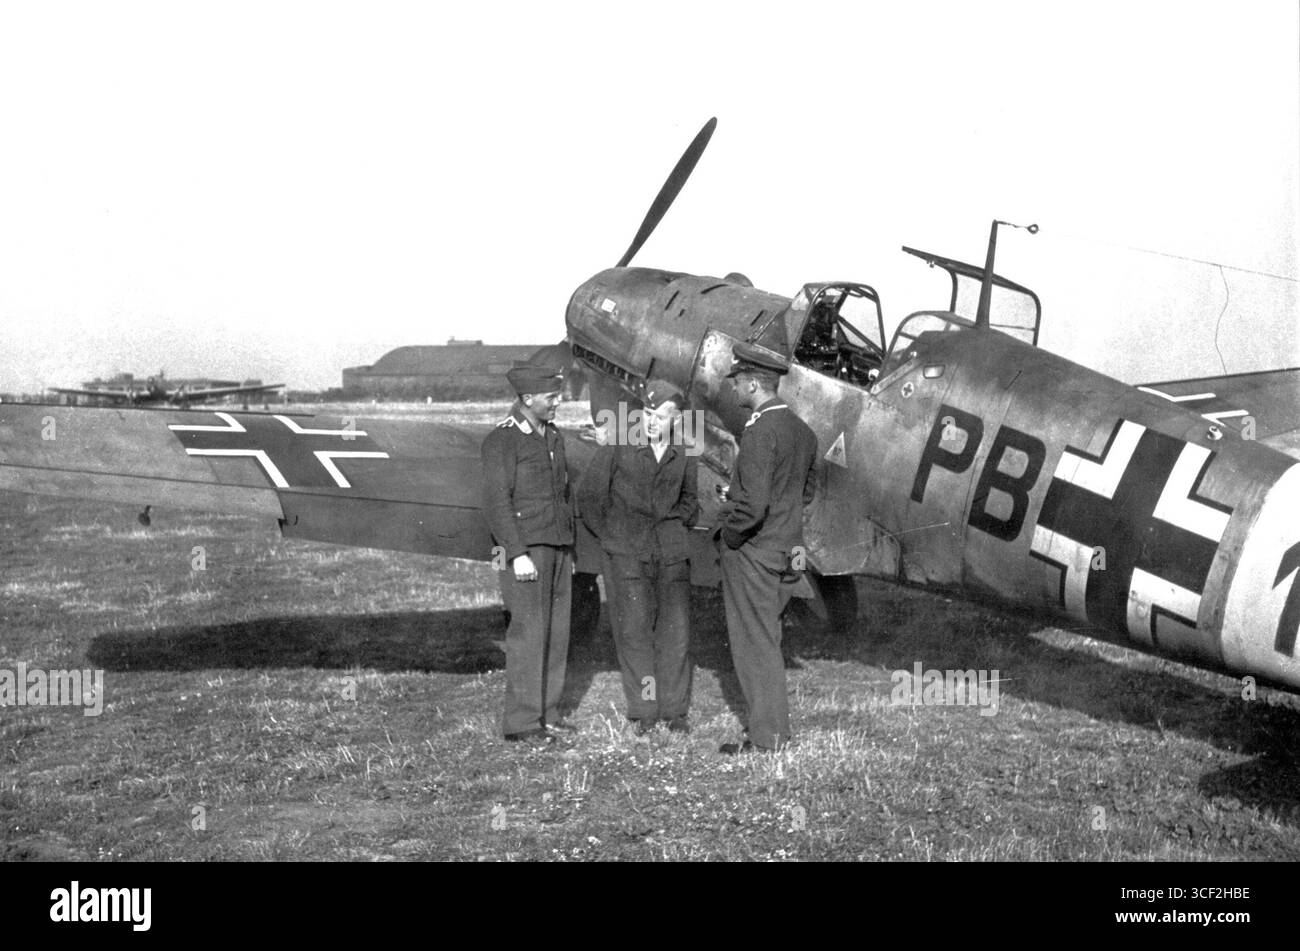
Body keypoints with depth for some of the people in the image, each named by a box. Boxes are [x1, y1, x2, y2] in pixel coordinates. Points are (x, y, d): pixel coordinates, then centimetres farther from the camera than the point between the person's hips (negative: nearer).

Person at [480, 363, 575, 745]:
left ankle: (547, 712, 16)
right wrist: (517, 554, -19)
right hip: (525, 548, -7)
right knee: (529, 631, -8)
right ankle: (522, 721, -3)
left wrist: (570, 548, 18)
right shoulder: (502, 440, -8)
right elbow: (496, 501, -13)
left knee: (557, 631, 7)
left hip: (559, 547, 8)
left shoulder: (553, 436, 16)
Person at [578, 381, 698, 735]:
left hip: (671, 550, 3)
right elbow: (589, 493, 3)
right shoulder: (618, 446, -4)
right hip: (627, 551, -3)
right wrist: (608, 535, 2)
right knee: (634, 629, -4)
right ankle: (643, 710, 5)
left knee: (676, 629, 1)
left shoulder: (684, 454, 5)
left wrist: (678, 526, 10)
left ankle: (674, 709, 11)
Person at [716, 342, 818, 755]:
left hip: (752, 551, -9)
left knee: (755, 644, 2)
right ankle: (776, 728, 26)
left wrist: (729, 534, -9)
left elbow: (753, 506, -27)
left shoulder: (760, 432, -20)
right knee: (767, 640, 19)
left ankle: (766, 739, 9)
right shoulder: (801, 429, 8)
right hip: (788, 549, 9)